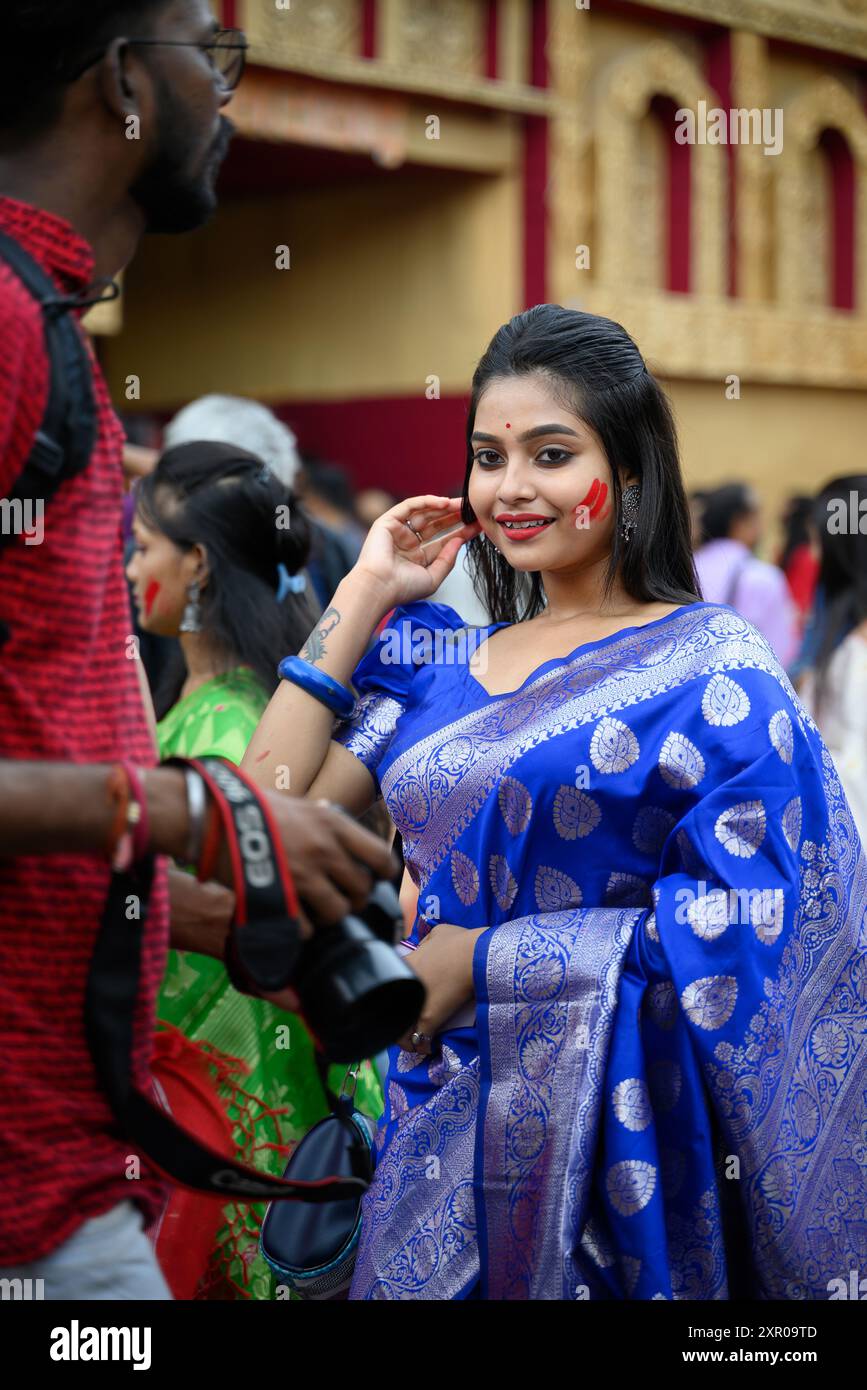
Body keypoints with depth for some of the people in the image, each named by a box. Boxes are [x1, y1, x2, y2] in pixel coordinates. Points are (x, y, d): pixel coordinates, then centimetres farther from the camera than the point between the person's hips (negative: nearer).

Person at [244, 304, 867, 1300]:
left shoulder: (710, 667, -9)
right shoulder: (446, 666, 8)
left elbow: (745, 929, -17)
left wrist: (475, 960, -16)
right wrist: (365, 595, 2)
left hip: (614, 1129, -5)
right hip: (438, 1120, 5)